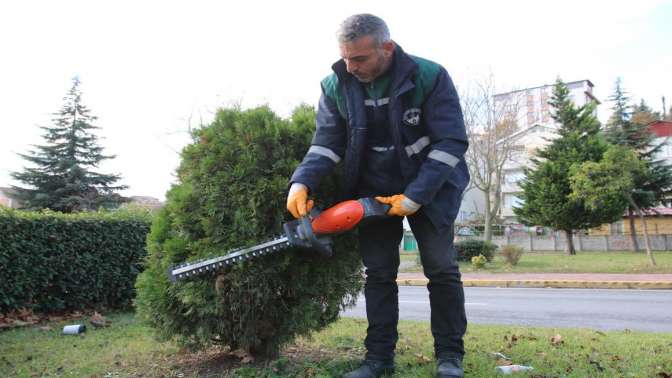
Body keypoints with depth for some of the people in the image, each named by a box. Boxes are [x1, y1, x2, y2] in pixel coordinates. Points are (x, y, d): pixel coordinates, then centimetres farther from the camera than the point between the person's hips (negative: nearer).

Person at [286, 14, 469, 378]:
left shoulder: (430, 76, -20)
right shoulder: (336, 85, -8)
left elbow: (451, 141, -21)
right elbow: (326, 143, -8)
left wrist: (415, 196, -26)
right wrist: (301, 182, -27)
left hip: (429, 188, -2)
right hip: (374, 190, 3)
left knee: (441, 269, -2)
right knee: (378, 273, 3)